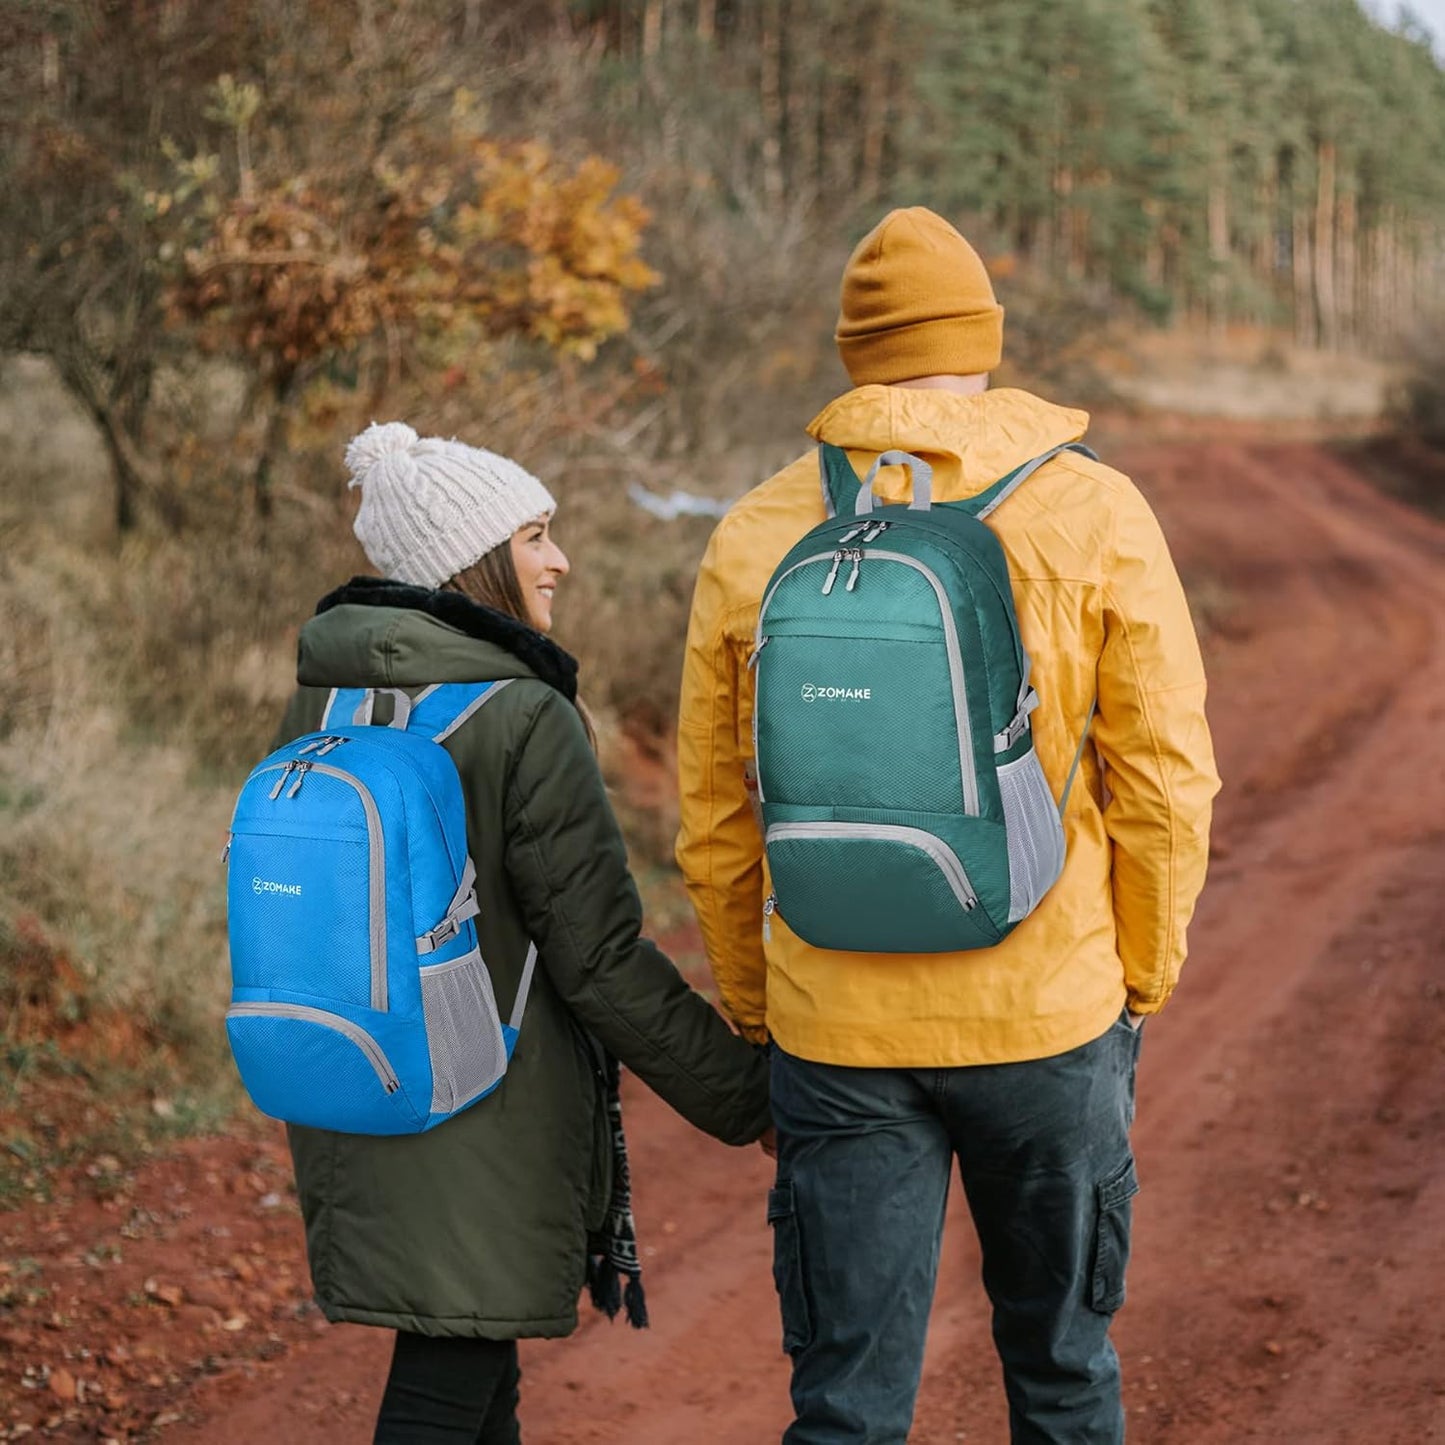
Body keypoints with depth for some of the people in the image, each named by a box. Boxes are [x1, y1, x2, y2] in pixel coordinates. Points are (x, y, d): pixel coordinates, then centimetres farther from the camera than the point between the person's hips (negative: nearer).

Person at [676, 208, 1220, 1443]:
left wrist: (757, 1016, 16)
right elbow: (1164, 780, -5)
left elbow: (713, 821, 5)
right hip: (1051, 1018, -1)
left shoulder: (751, 542, 0)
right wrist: (1141, 982, 8)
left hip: (836, 1039, 1)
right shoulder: (1094, 516, -5)